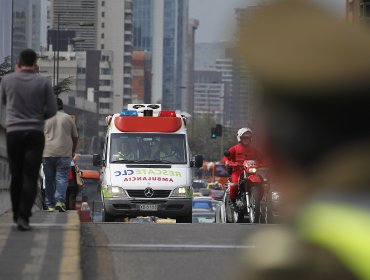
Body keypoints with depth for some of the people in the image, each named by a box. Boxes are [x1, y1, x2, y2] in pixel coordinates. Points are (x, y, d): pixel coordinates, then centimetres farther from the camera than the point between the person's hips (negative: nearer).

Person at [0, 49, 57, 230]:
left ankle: (17, 213, 24)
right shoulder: (43, 82, -3)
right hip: (35, 134, -2)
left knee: (16, 175, 15)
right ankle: (23, 216, -17)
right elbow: (52, 110, 0)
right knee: (30, 177, -5)